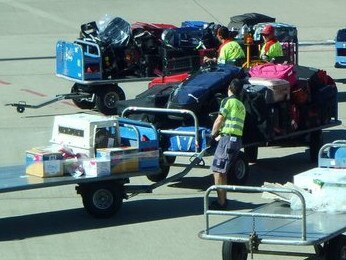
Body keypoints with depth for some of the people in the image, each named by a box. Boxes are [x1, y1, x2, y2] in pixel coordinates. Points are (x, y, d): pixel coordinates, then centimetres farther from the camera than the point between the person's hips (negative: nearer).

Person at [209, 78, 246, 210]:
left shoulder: (228, 101, -5)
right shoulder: (241, 105, 22)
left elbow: (219, 121, -7)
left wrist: (213, 134, 9)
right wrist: (221, 134, 30)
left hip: (228, 138, -9)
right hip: (238, 139, 9)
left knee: (217, 171, -7)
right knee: (222, 171, 18)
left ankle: (221, 202, -10)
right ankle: (223, 199, 21)